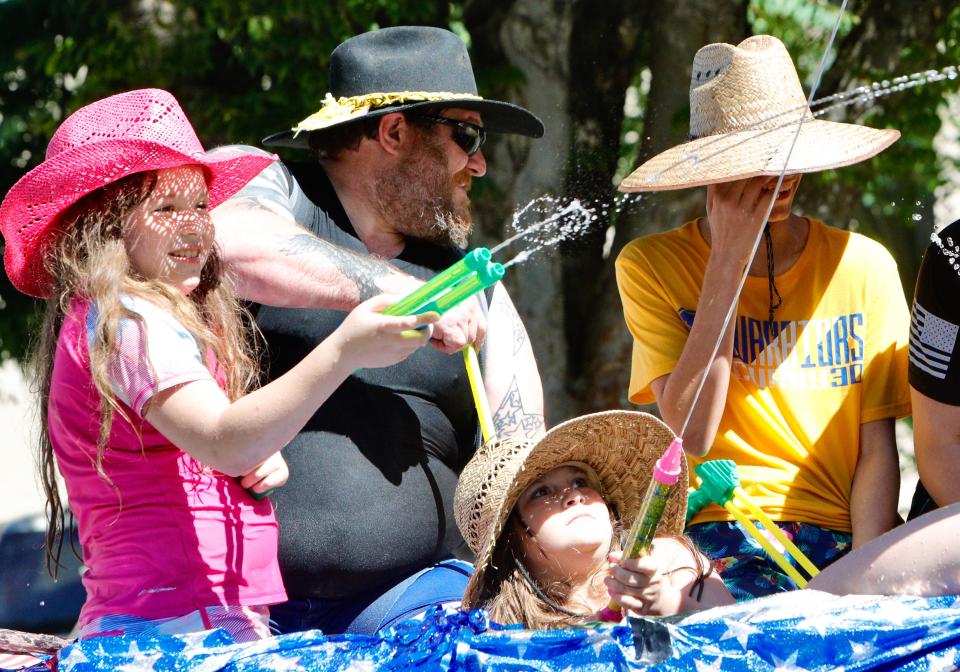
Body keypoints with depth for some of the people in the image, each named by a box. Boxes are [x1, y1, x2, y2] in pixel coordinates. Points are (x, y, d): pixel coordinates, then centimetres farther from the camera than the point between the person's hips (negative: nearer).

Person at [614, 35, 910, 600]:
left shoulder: (863, 265, 7)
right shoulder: (651, 267, 3)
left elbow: (877, 449, 4)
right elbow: (691, 433, -10)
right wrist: (729, 262, -10)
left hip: (848, 533, 2)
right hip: (723, 533, -2)